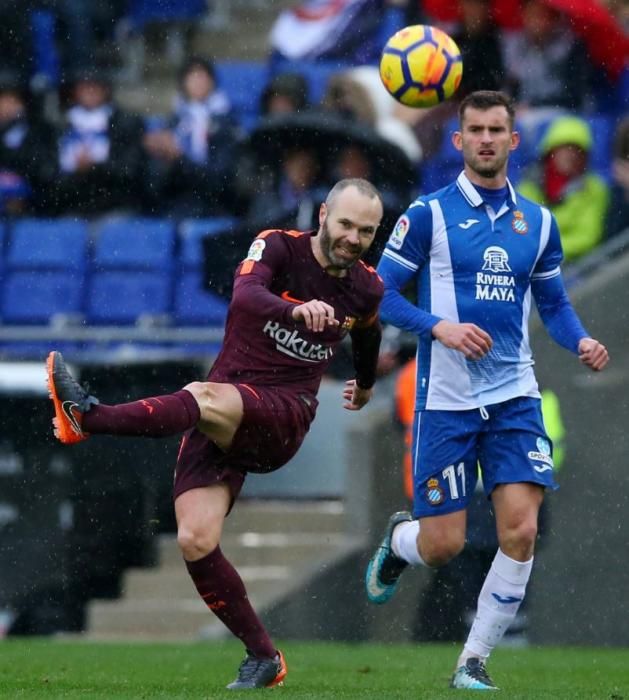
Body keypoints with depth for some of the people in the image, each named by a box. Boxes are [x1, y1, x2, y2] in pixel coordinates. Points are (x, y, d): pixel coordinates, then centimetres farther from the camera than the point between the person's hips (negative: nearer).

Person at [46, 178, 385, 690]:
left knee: (208, 399, -36)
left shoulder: (367, 289, 7)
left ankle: (86, 416, -53)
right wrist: (296, 310, -47)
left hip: (284, 420, -1)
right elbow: (245, 295, -26)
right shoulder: (279, 248, -2)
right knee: (195, 541, -14)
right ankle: (263, 657, 0)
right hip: (221, 418, 1)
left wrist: (365, 384, 52)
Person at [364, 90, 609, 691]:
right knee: (444, 546, -2)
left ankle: (473, 662, 2)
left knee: (520, 531, -12)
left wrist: (581, 340, -4)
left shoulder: (537, 222, 9)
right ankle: (398, 540, 36)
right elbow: (381, 295, -4)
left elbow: (553, 304, 17)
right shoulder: (428, 214, -4)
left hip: (514, 397, 3)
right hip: (445, 399, -3)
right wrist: (439, 327, -20)